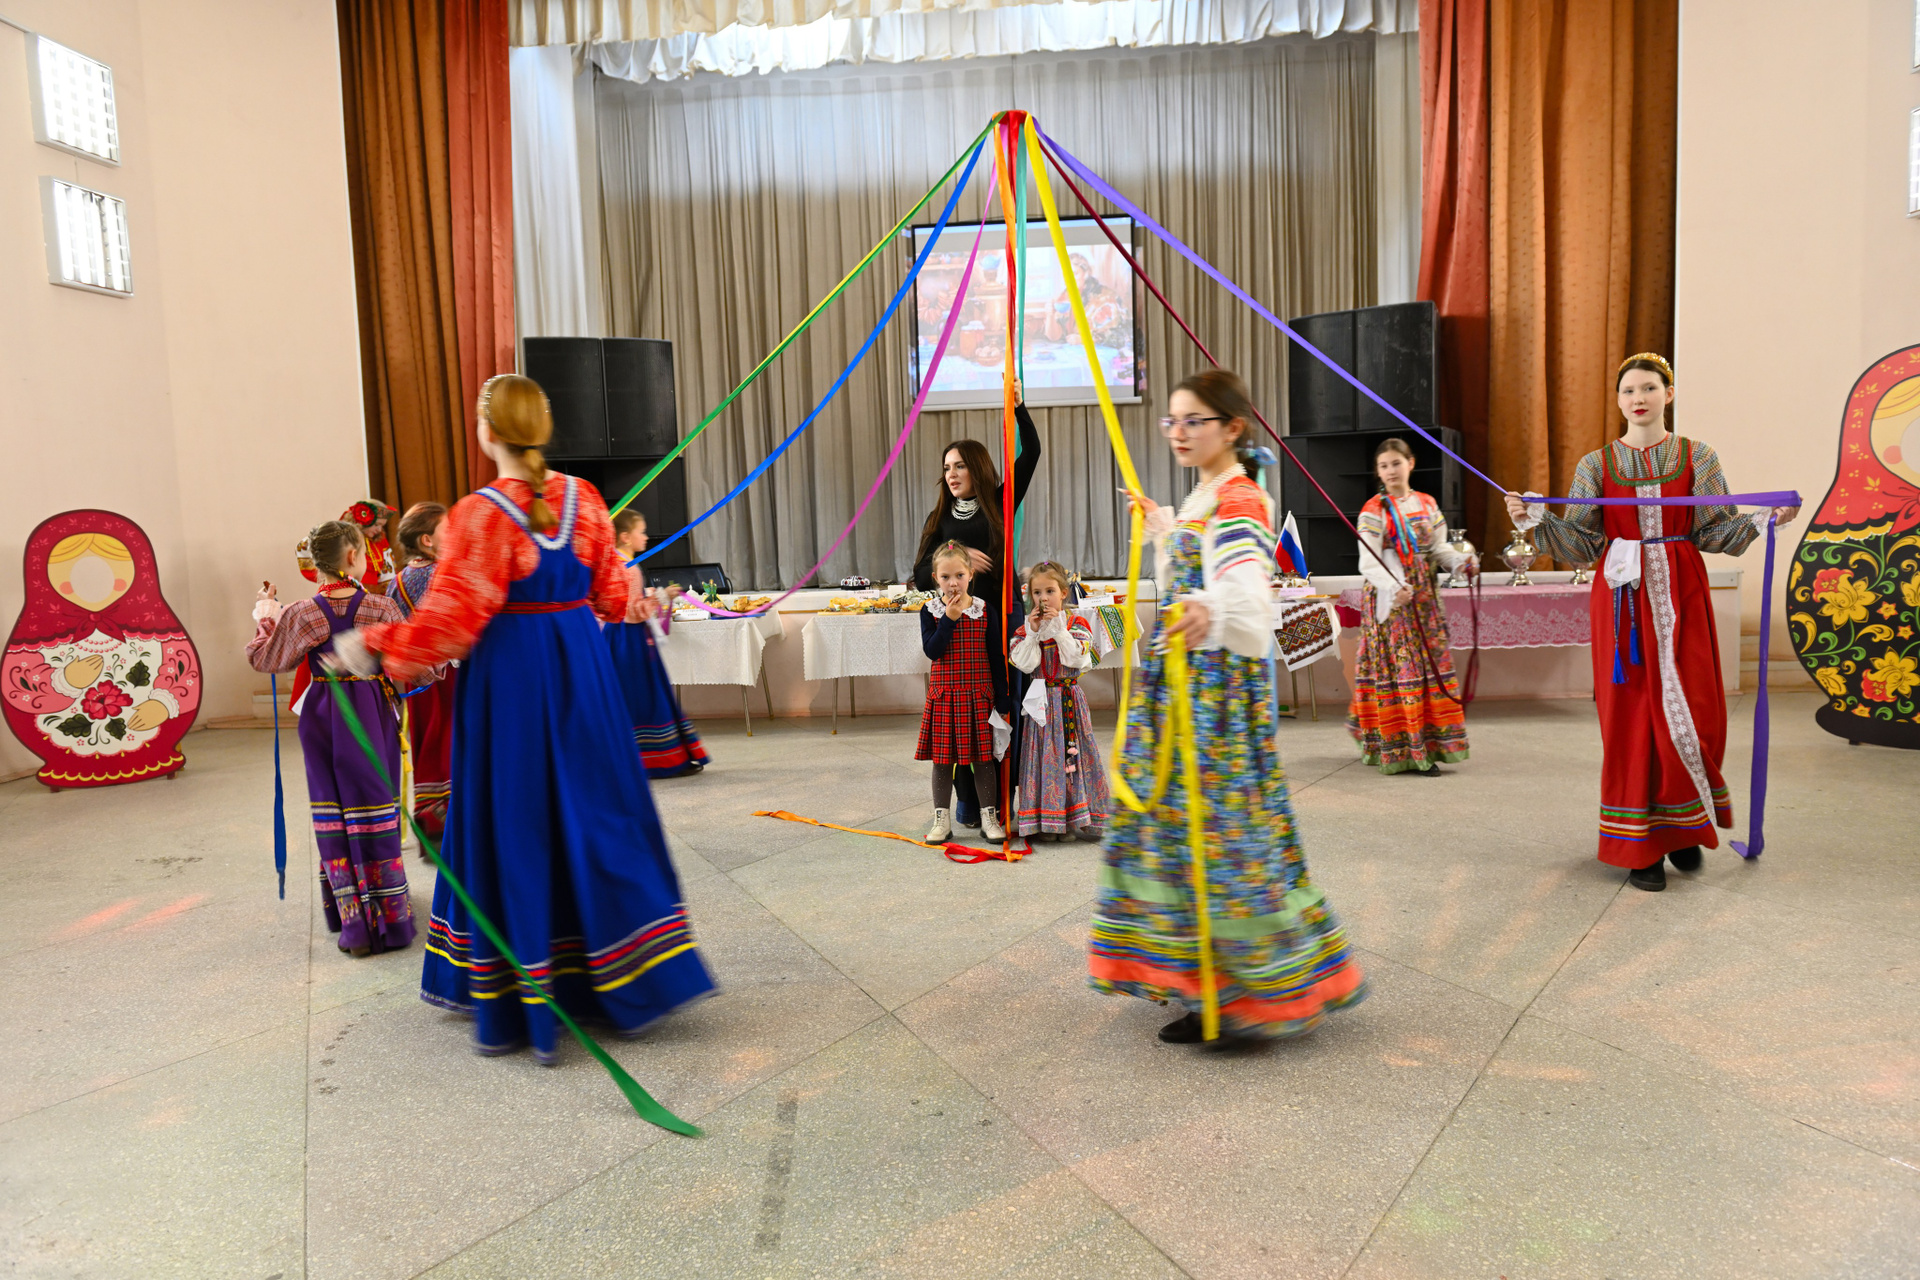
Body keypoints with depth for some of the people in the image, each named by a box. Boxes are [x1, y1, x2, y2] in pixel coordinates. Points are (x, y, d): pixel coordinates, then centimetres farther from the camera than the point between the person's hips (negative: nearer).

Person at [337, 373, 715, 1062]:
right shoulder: (582, 498, 0)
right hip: (580, 668, 4)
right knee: (595, 814, 13)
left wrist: (375, 644, -1)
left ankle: (508, 1010, 17)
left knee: (511, 825, 6)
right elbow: (611, 593, 7)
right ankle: (627, 981, 21)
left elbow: (450, 616, -14)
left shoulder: (478, 515, -14)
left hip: (507, 675, -4)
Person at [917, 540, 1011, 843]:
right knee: (942, 757, 6)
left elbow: (997, 657, 1)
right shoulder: (930, 611, 0)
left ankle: (989, 817, 16)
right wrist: (949, 618, -20)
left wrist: (1002, 701, -1)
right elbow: (932, 650, -14)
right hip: (943, 695, 0)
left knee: (983, 756, 5)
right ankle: (942, 819, 17)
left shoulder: (985, 609, 0)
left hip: (979, 694, 0)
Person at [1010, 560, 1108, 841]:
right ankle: (1047, 820, 5)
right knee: (1044, 753, -1)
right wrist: (1033, 632, -12)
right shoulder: (1026, 629, 6)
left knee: (1073, 751, -2)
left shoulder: (1078, 625, 2)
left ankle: (1081, 817, 7)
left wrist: (1058, 628, -13)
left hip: (1070, 699, -1)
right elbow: (1024, 664, -6)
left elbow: (1075, 658, -12)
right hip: (1041, 700, 1)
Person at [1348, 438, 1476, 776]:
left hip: (1424, 599, 6)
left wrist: (1461, 561, -9)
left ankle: (1430, 743, 19)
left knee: (1432, 665, 8)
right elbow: (1369, 564, -13)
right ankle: (1407, 753, -3)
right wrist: (1395, 588, -30)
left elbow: (1439, 548, 12)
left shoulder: (1427, 504, 11)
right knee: (1402, 671, -7)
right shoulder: (1374, 510, -6)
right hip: (1390, 601, -6)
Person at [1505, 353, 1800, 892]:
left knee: (1688, 710, -1)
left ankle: (1685, 827, 21)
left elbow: (1716, 532, 4)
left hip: (1680, 594, 1)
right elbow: (1581, 544, 3)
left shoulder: (1698, 458, 7)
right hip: (1623, 595, 0)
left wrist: (1768, 519, -12)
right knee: (1630, 714, -1)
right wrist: (1537, 519, -12)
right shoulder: (1596, 465, 7)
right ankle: (1641, 845, 8)